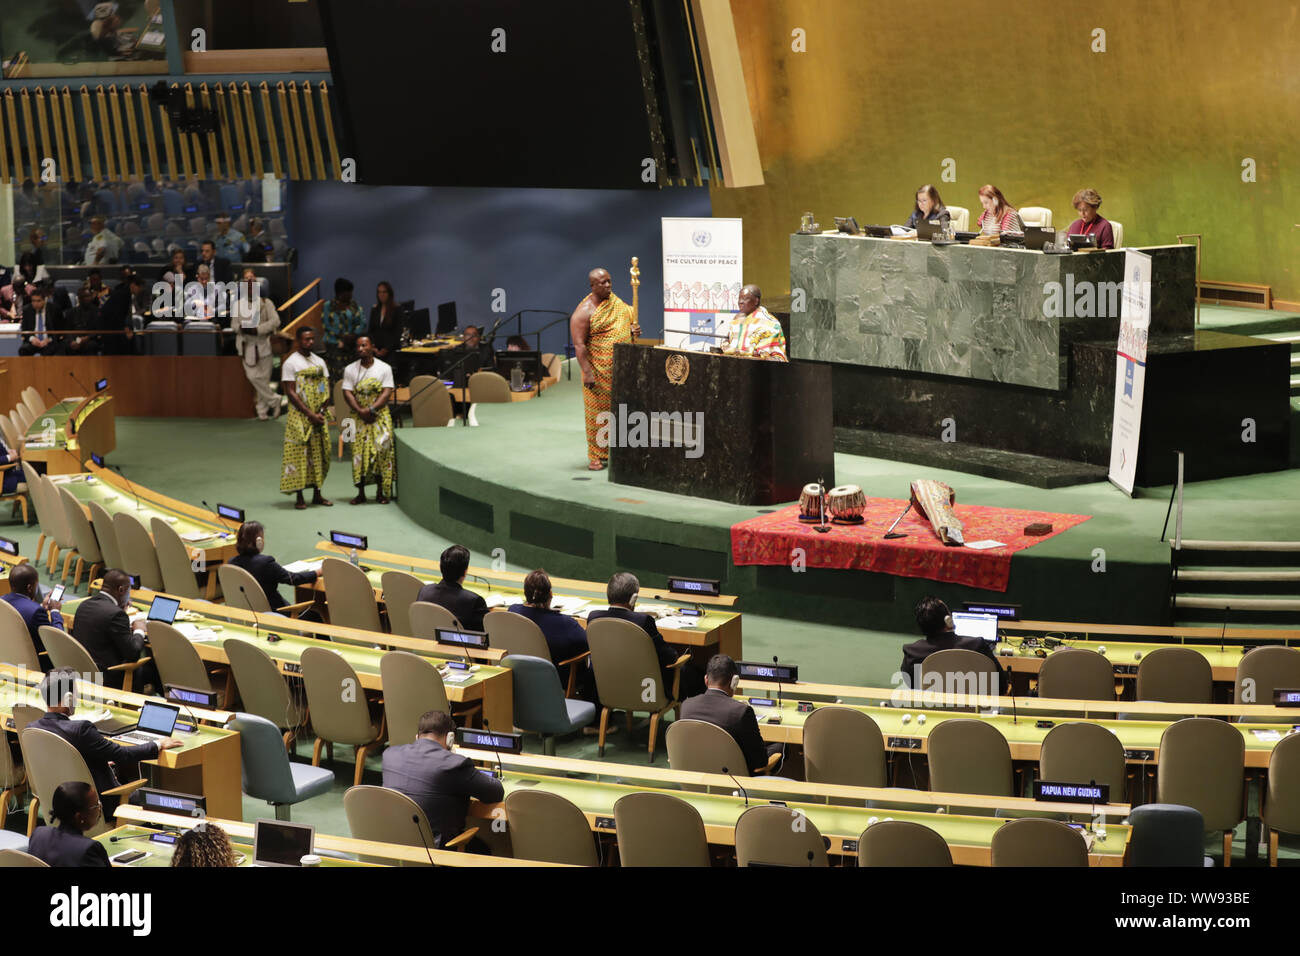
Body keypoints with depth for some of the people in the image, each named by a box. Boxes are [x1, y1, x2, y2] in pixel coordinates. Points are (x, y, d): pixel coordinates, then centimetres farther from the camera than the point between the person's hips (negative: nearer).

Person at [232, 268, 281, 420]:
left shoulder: (266, 303, -1)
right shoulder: (237, 304, 7)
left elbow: (275, 321, -9)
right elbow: (234, 322, 8)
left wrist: (257, 329, -17)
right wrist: (242, 328, -14)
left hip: (263, 344, -2)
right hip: (247, 345, 2)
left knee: (263, 378, 1)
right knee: (253, 377, -7)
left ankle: (262, 409, 11)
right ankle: (273, 399, 8)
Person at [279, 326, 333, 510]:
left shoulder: (320, 362, 11)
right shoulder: (290, 363, -6)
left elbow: (326, 389, 10)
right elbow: (290, 392, -11)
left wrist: (321, 412, -6)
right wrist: (310, 414, -16)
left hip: (318, 416, 6)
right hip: (299, 415, -6)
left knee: (320, 452, 6)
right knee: (299, 453, -6)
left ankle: (317, 494, 14)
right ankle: (299, 497, -3)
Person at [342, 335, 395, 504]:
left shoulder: (384, 368, 3)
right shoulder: (350, 370, 7)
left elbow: (387, 393, -5)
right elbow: (347, 393, 0)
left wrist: (371, 409, -17)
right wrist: (361, 411, -14)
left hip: (380, 415, -1)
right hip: (358, 416, 1)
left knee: (381, 449, -8)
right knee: (359, 451, -4)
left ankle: (380, 492, -1)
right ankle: (361, 493, -1)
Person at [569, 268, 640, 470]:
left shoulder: (616, 301, 10)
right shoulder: (584, 311, -12)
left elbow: (628, 320, 26)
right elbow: (579, 345, -15)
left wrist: (634, 329, 2)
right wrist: (587, 373, -22)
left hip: (623, 369, 7)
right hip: (599, 371, -7)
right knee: (597, 412, -3)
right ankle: (596, 457, 3)